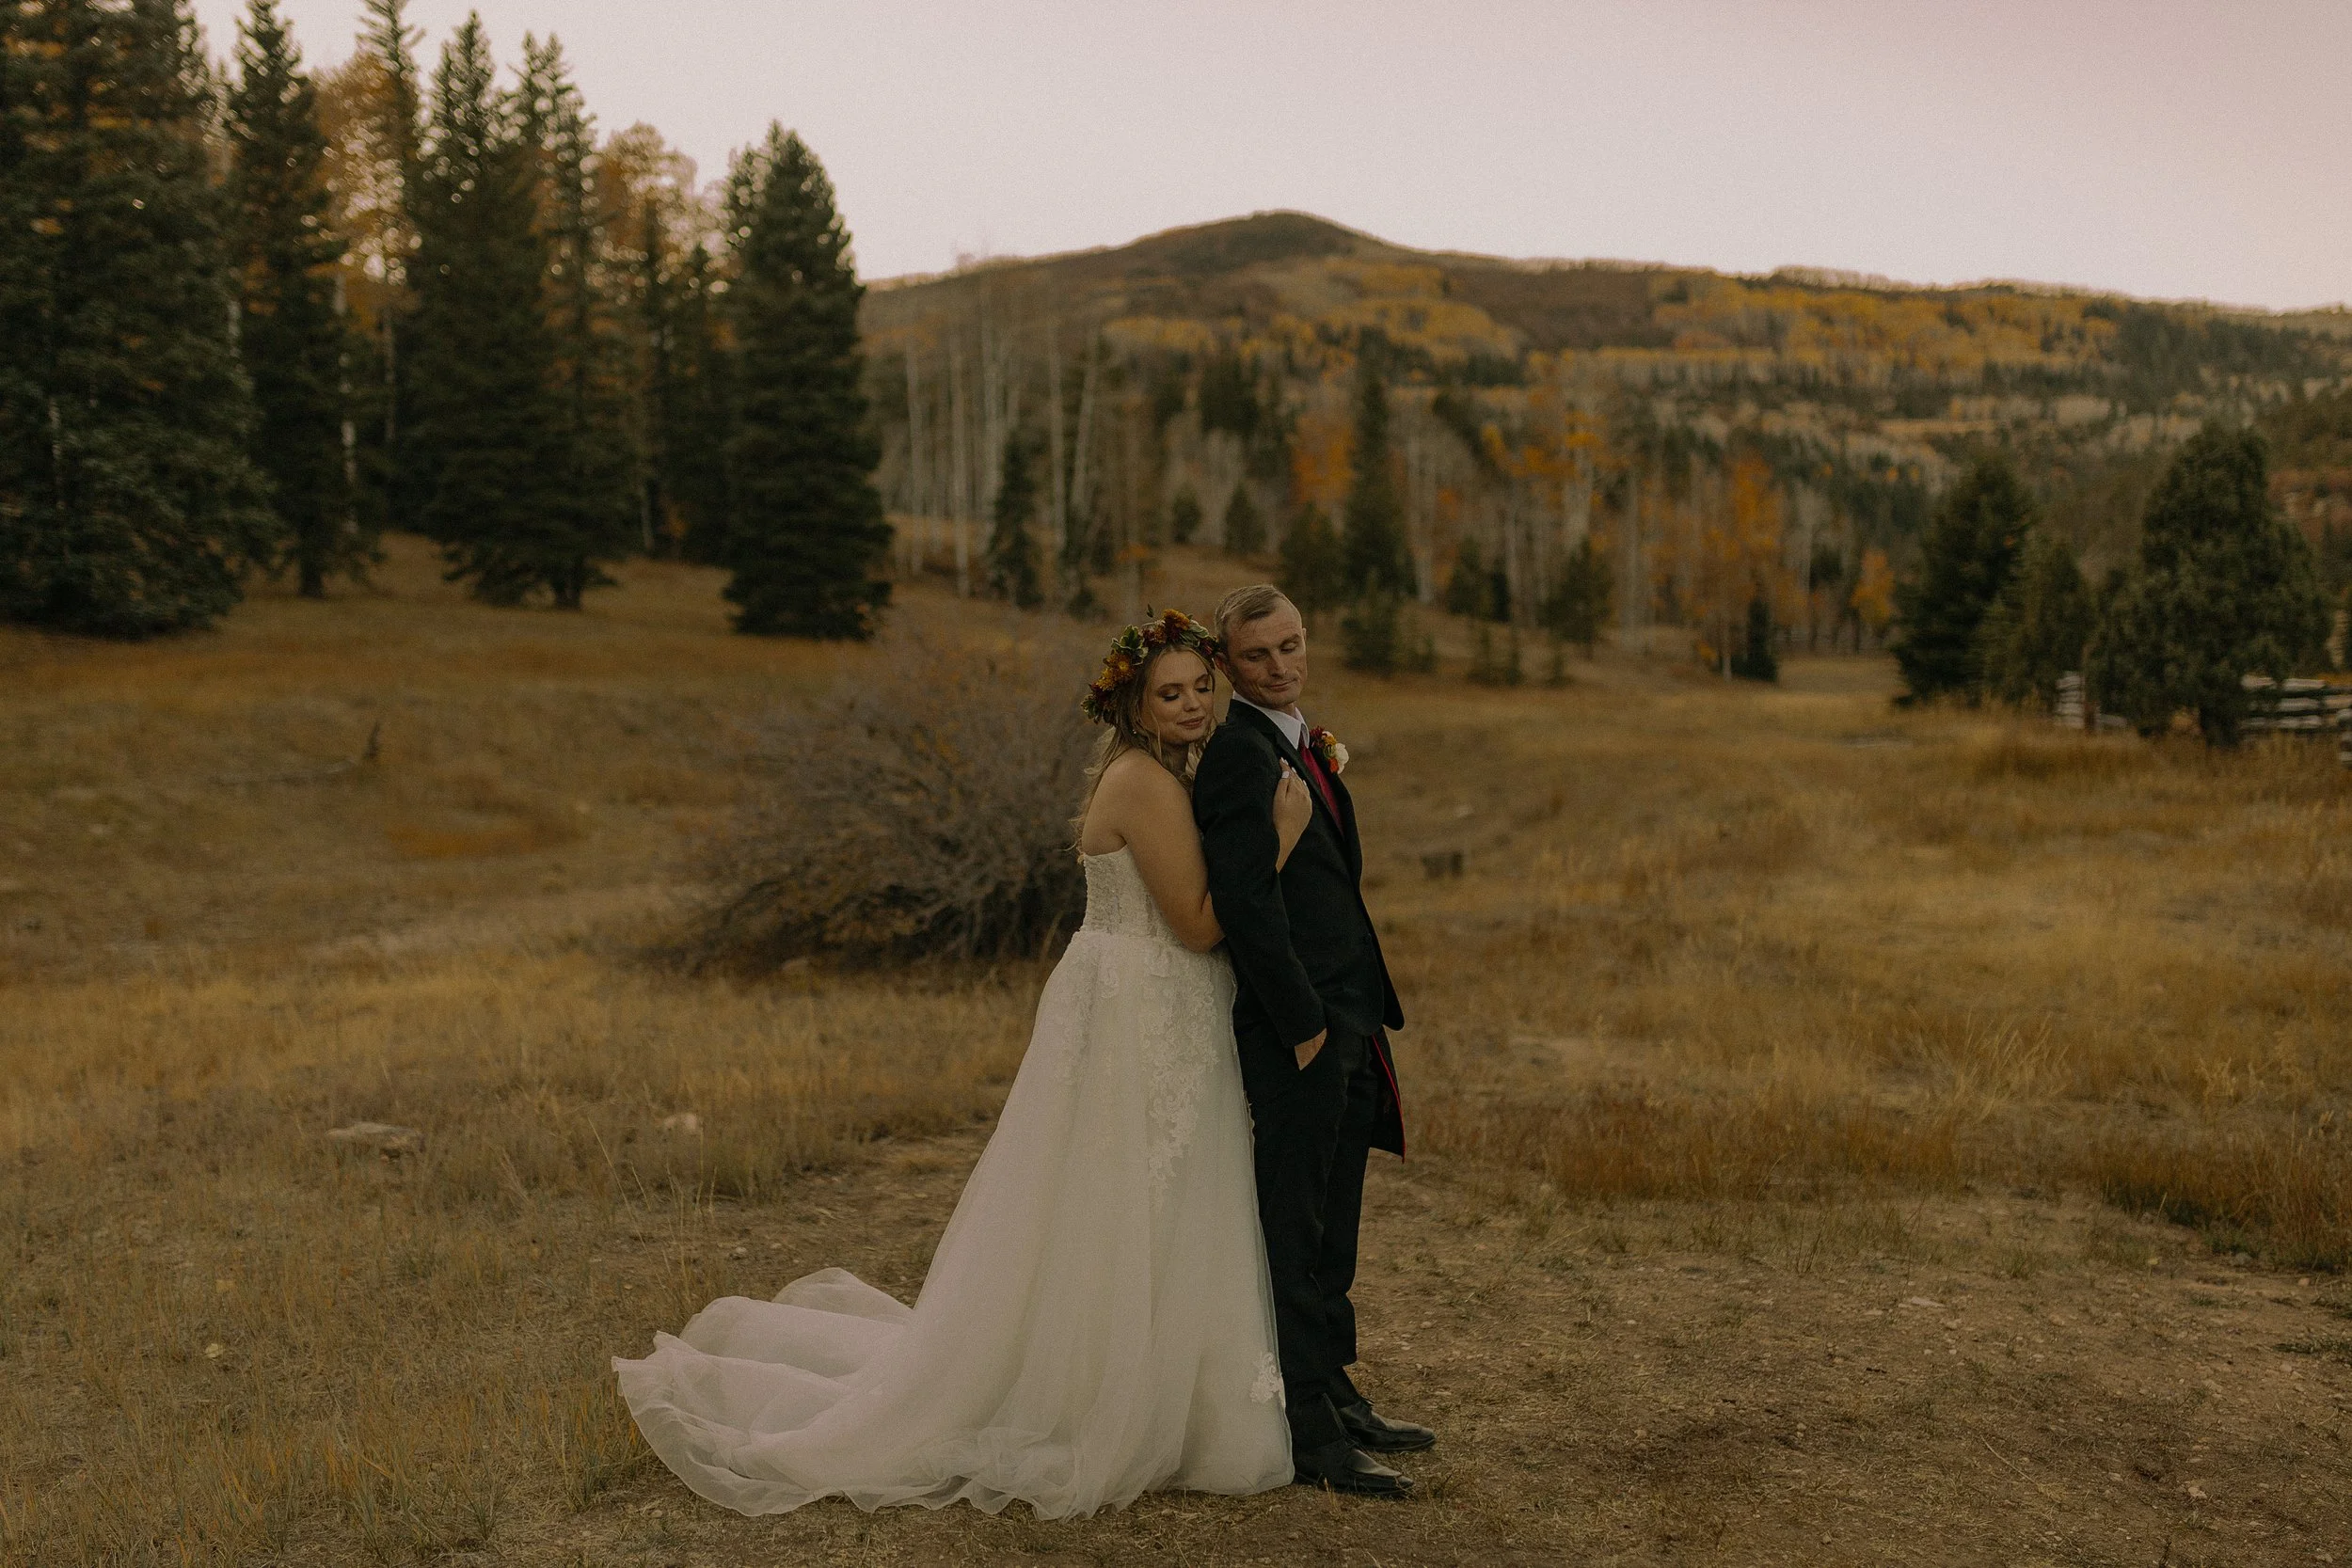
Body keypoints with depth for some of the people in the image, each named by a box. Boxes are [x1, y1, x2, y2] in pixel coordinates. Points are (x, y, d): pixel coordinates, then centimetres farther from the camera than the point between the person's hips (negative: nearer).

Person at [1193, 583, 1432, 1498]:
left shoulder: (1300, 746, 16)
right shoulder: (1239, 752, -15)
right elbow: (1246, 900, -22)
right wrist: (1303, 1023, -20)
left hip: (1345, 1019, 10)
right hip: (1296, 1024, -10)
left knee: (1332, 1226, 18)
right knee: (1297, 1234, -2)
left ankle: (1335, 1397, 29)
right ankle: (1310, 1435, 5)